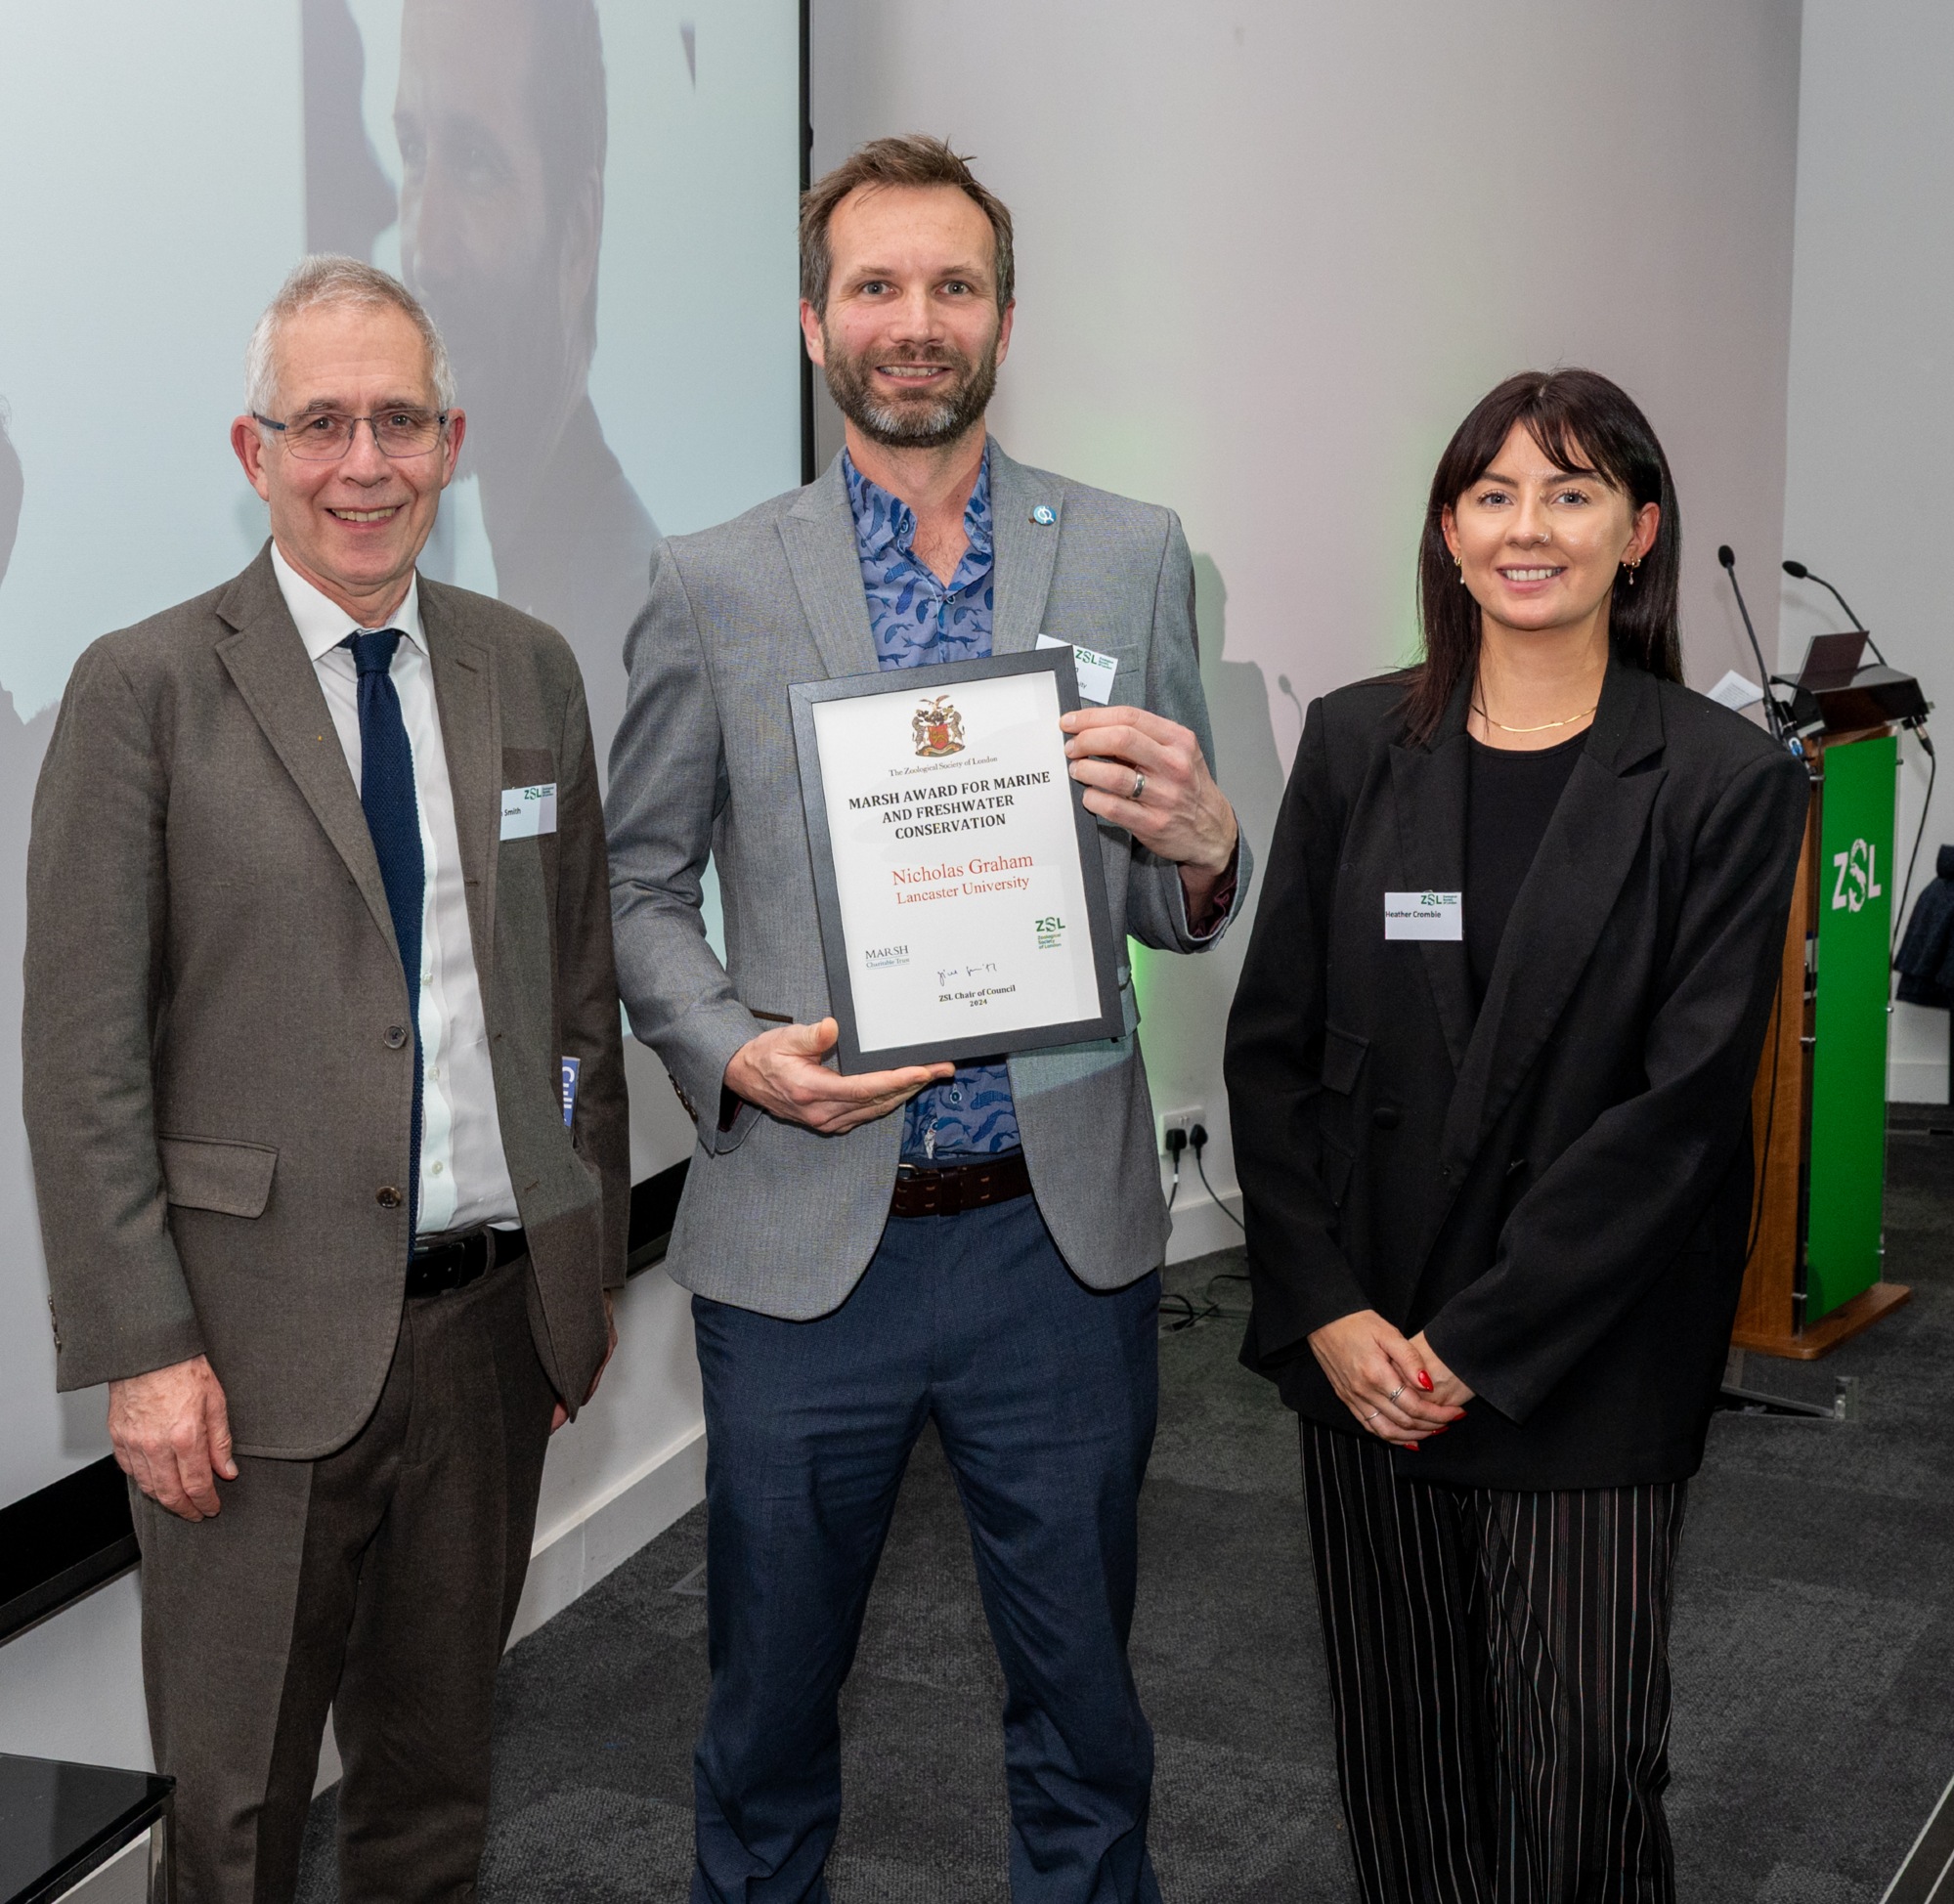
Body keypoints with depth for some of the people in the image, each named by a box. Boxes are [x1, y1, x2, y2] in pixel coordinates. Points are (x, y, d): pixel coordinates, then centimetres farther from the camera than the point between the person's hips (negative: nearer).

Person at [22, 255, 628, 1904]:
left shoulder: (530, 673, 7)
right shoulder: (146, 689, -6)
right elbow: (82, 1058, -7)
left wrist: (592, 1265, 11)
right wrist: (140, 1348, -11)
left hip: (491, 1318, 4)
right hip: (263, 1337, -3)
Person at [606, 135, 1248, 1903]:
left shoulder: (1134, 557, 3)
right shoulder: (713, 584, 0)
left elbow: (1179, 919, 7)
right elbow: (638, 886, 7)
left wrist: (1201, 844, -16)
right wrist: (733, 1053, -12)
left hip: (1060, 1235, 1)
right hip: (804, 1238, 0)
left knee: (1082, 1707, 14)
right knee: (769, 1703, 15)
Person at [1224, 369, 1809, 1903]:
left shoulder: (1725, 783, -7)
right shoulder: (1355, 745, 3)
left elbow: (1684, 1101, -12)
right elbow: (1270, 1045, 3)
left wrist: (1478, 1345, -14)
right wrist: (1327, 1310, -7)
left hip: (1584, 1362, -3)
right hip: (1364, 1350, 3)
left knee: (1580, 1765, 2)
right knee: (1400, 1749, 14)